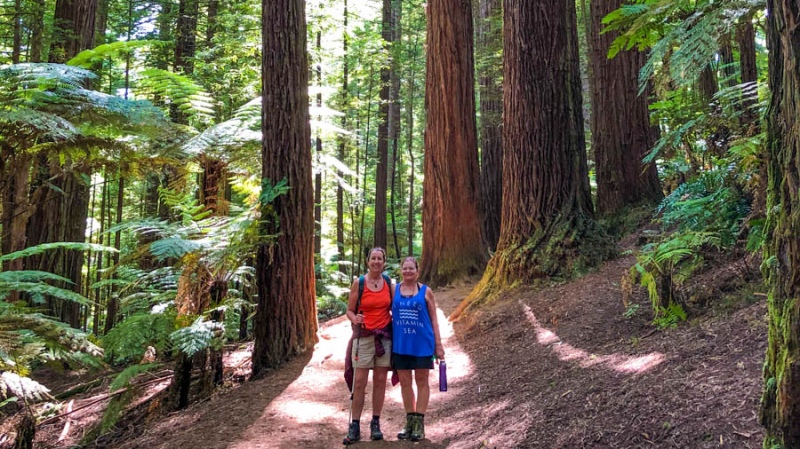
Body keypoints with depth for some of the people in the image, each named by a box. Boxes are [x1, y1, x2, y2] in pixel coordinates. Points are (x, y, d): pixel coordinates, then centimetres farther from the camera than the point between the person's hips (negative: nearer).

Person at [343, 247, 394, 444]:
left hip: (385, 336, 3)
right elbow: (349, 310, -2)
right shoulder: (358, 283, -5)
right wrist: (355, 319, -23)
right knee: (359, 382, -4)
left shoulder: (388, 281, 4)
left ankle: (376, 424, 14)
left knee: (380, 381, 5)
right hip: (364, 337, -3)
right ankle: (354, 426, 2)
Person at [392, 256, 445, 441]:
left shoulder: (425, 291, 1)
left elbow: (433, 319, 3)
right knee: (405, 382, 8)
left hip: (422, 343, -2)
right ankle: (410, 421, 20)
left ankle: (419, 423, 11)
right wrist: (387, 341, 5)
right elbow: (389, 314, 10)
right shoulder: (394, 290, 6)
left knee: (421, 381, 4)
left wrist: (438, 344, -1)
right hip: (400, 344, 2)